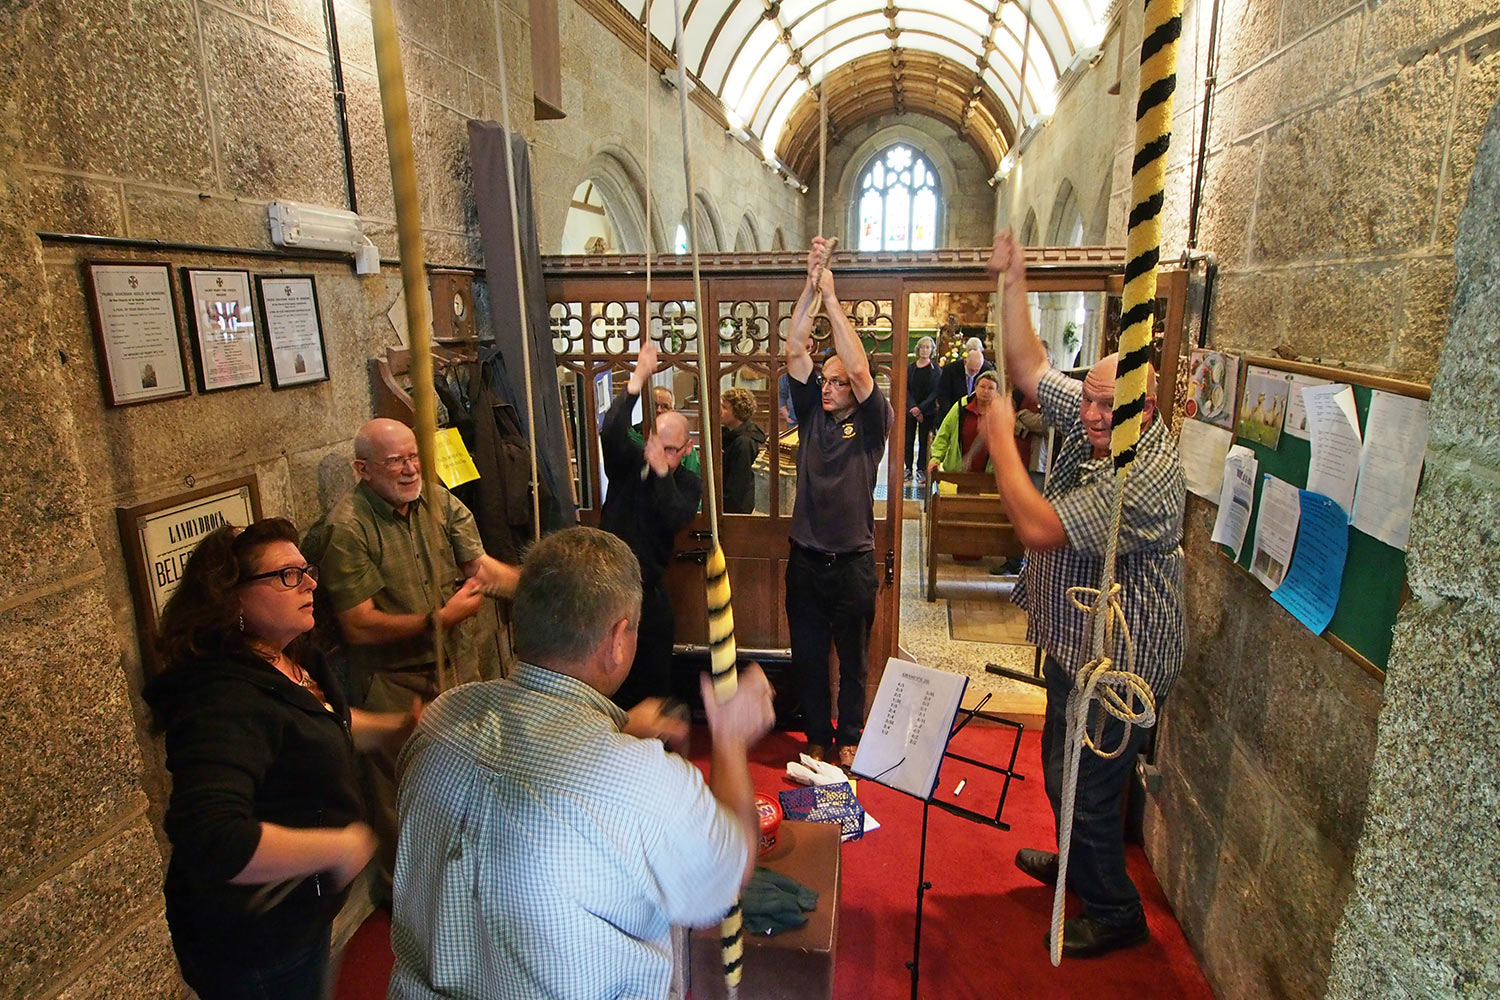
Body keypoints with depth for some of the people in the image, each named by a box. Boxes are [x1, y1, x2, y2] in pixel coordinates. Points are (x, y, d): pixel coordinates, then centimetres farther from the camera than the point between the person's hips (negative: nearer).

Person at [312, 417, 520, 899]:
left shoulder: (440, 503, 0)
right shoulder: (345, 528, -18)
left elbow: (482, 566, -9)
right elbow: (358, 626, -20)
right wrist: (440, 618, -22)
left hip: (454, 662, 5)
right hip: (392, 681, -5)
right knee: (401, 787, 12)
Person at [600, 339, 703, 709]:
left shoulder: (688, 483, -1)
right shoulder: (629, 461, -4)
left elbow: (677, 519, -20)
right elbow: (612, 432, -25)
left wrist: (662, 472, -32)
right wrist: (637, 381, -36)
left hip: (650, 585, 1)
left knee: (656, 673, 11)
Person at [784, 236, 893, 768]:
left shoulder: (872, 424, -4)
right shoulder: (812, 414, 4)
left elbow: (859, 369, -20)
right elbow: (795, 351, -5)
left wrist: (832, 296, -18)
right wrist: (810, 285, -14)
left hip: (853, 560, -3)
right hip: (806, 559, 3)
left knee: (852, 658, 13)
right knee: (807, 657, 13)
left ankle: (849, 738, 33)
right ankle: (817, 738, 31)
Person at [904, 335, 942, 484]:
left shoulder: (936, 369, 0)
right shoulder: (910, 367, 5)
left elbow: (935, 392, -5)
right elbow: (906, 389, 2)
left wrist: (920, 408, -13)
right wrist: (913, 407, -11)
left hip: (927, 411, -2)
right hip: (910, 410, 2)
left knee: (924, 440, 1)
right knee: (908, 439, 1)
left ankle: (921, 469, 9)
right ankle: (908, 468, 11)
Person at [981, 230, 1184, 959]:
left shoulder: (1146, 475, -30)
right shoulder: (1091, 424, -3)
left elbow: (1040, 529, -34)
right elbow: (1030, 369, 4)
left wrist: (1000, 440, -25)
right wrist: (1014, 284, -3)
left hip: (1117, 666, -9)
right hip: (1079, 647, 9)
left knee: (1086, 789, 6)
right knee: (1063, 769, 26)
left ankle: (1115, 913, 30)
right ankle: (1076, 864, 51)